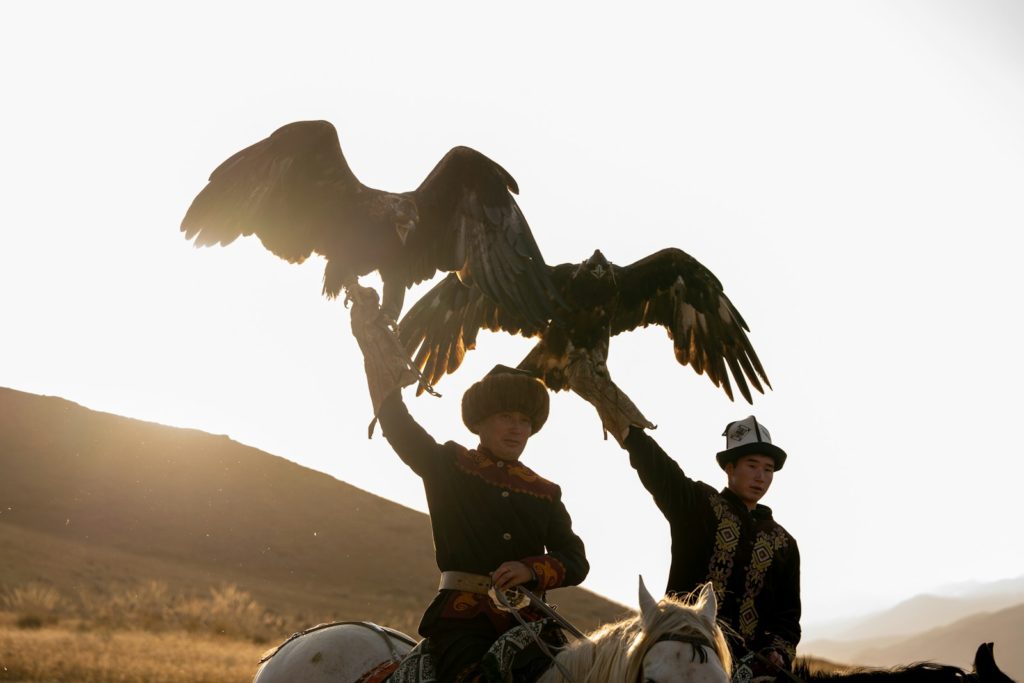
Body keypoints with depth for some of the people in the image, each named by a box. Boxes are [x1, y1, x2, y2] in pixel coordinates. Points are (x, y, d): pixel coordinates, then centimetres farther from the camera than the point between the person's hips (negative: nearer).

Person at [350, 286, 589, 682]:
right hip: (463, 618, -4)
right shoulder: (447, 466, 11)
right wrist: (370, 326, 7)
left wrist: (532, 570, -10)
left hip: (527, 623, 4)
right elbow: (393, 415, 7)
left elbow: (576, 561, 12)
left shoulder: (545, 493, 18)